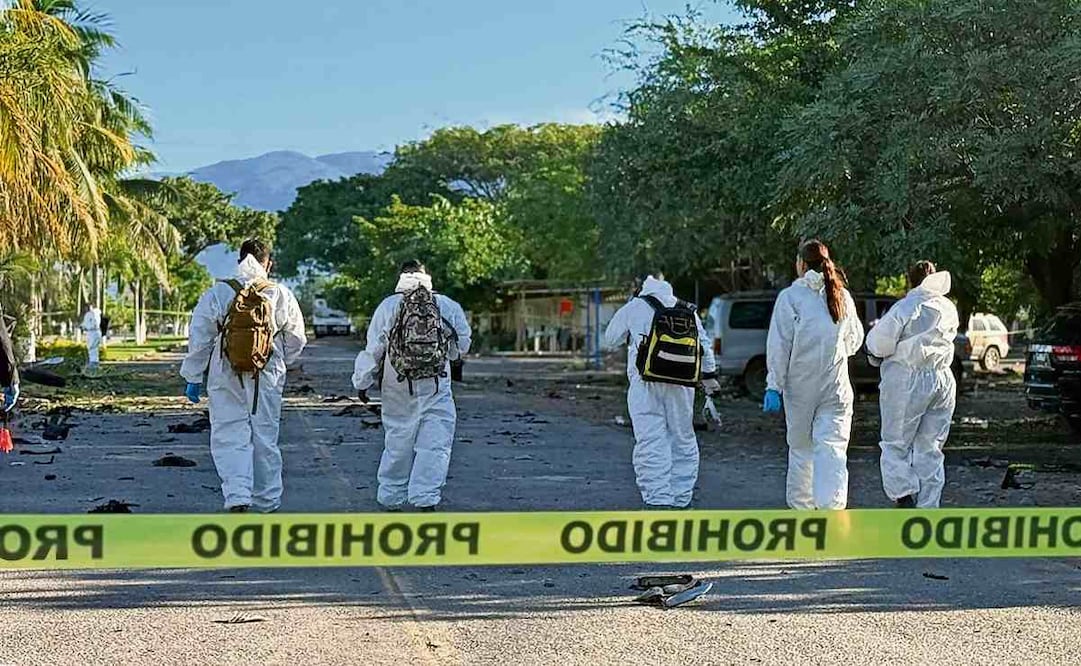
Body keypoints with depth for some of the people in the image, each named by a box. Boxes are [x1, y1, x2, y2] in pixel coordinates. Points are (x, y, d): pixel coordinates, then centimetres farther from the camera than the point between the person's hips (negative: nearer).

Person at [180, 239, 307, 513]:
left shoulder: (217, 293, -2)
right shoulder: (281, 295, 1)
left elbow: (199, 340, 0)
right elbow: (296, 340, 9)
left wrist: (193, 378, 9)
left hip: (226, 378, -1)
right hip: (267, 379, 1)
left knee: (229, 436, 2)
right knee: (265, 438, 12)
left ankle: (237, 496, -14)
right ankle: (267, 501, 21)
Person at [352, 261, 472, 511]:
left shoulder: (387, 307, 1)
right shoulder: (448, 306, 2)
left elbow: (373, 349, 3)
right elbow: (462, 345, 10)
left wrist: (362, 382, 12)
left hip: (396, 388, 2)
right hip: (435, 388, -1)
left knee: (397, 443, 11)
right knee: (434, 443, 0)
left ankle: (392, 498, 21)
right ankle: (426, 498, -9)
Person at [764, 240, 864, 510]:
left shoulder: (790, 297, -7)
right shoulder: (843, 296, 3)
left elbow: (780, 346, -10)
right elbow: (855, 341, 16)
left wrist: (774, 386, -7)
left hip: (800, 386, -1)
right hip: (836, 386, 1)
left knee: (801, 448, 13)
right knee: (833, 448, -5)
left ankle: (801, 506, 23)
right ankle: (832, 506, -20)